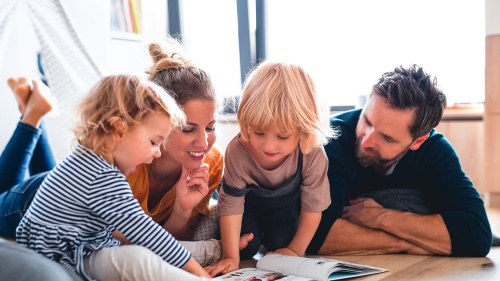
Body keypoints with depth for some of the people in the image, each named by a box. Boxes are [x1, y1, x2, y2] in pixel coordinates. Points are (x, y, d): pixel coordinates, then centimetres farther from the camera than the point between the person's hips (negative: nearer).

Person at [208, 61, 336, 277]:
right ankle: (256, 240, 21)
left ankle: (269, 238, 23)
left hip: (288, 206, 1)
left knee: (280, 243, -11)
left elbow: (313, 207, -24)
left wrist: (295, 250, -17)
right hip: (250, 203, -1)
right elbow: (231, 204, -29)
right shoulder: (238, 151, -40)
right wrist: (231, 257, -29)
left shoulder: (312, 155, -38)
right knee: (245, 248, -14)